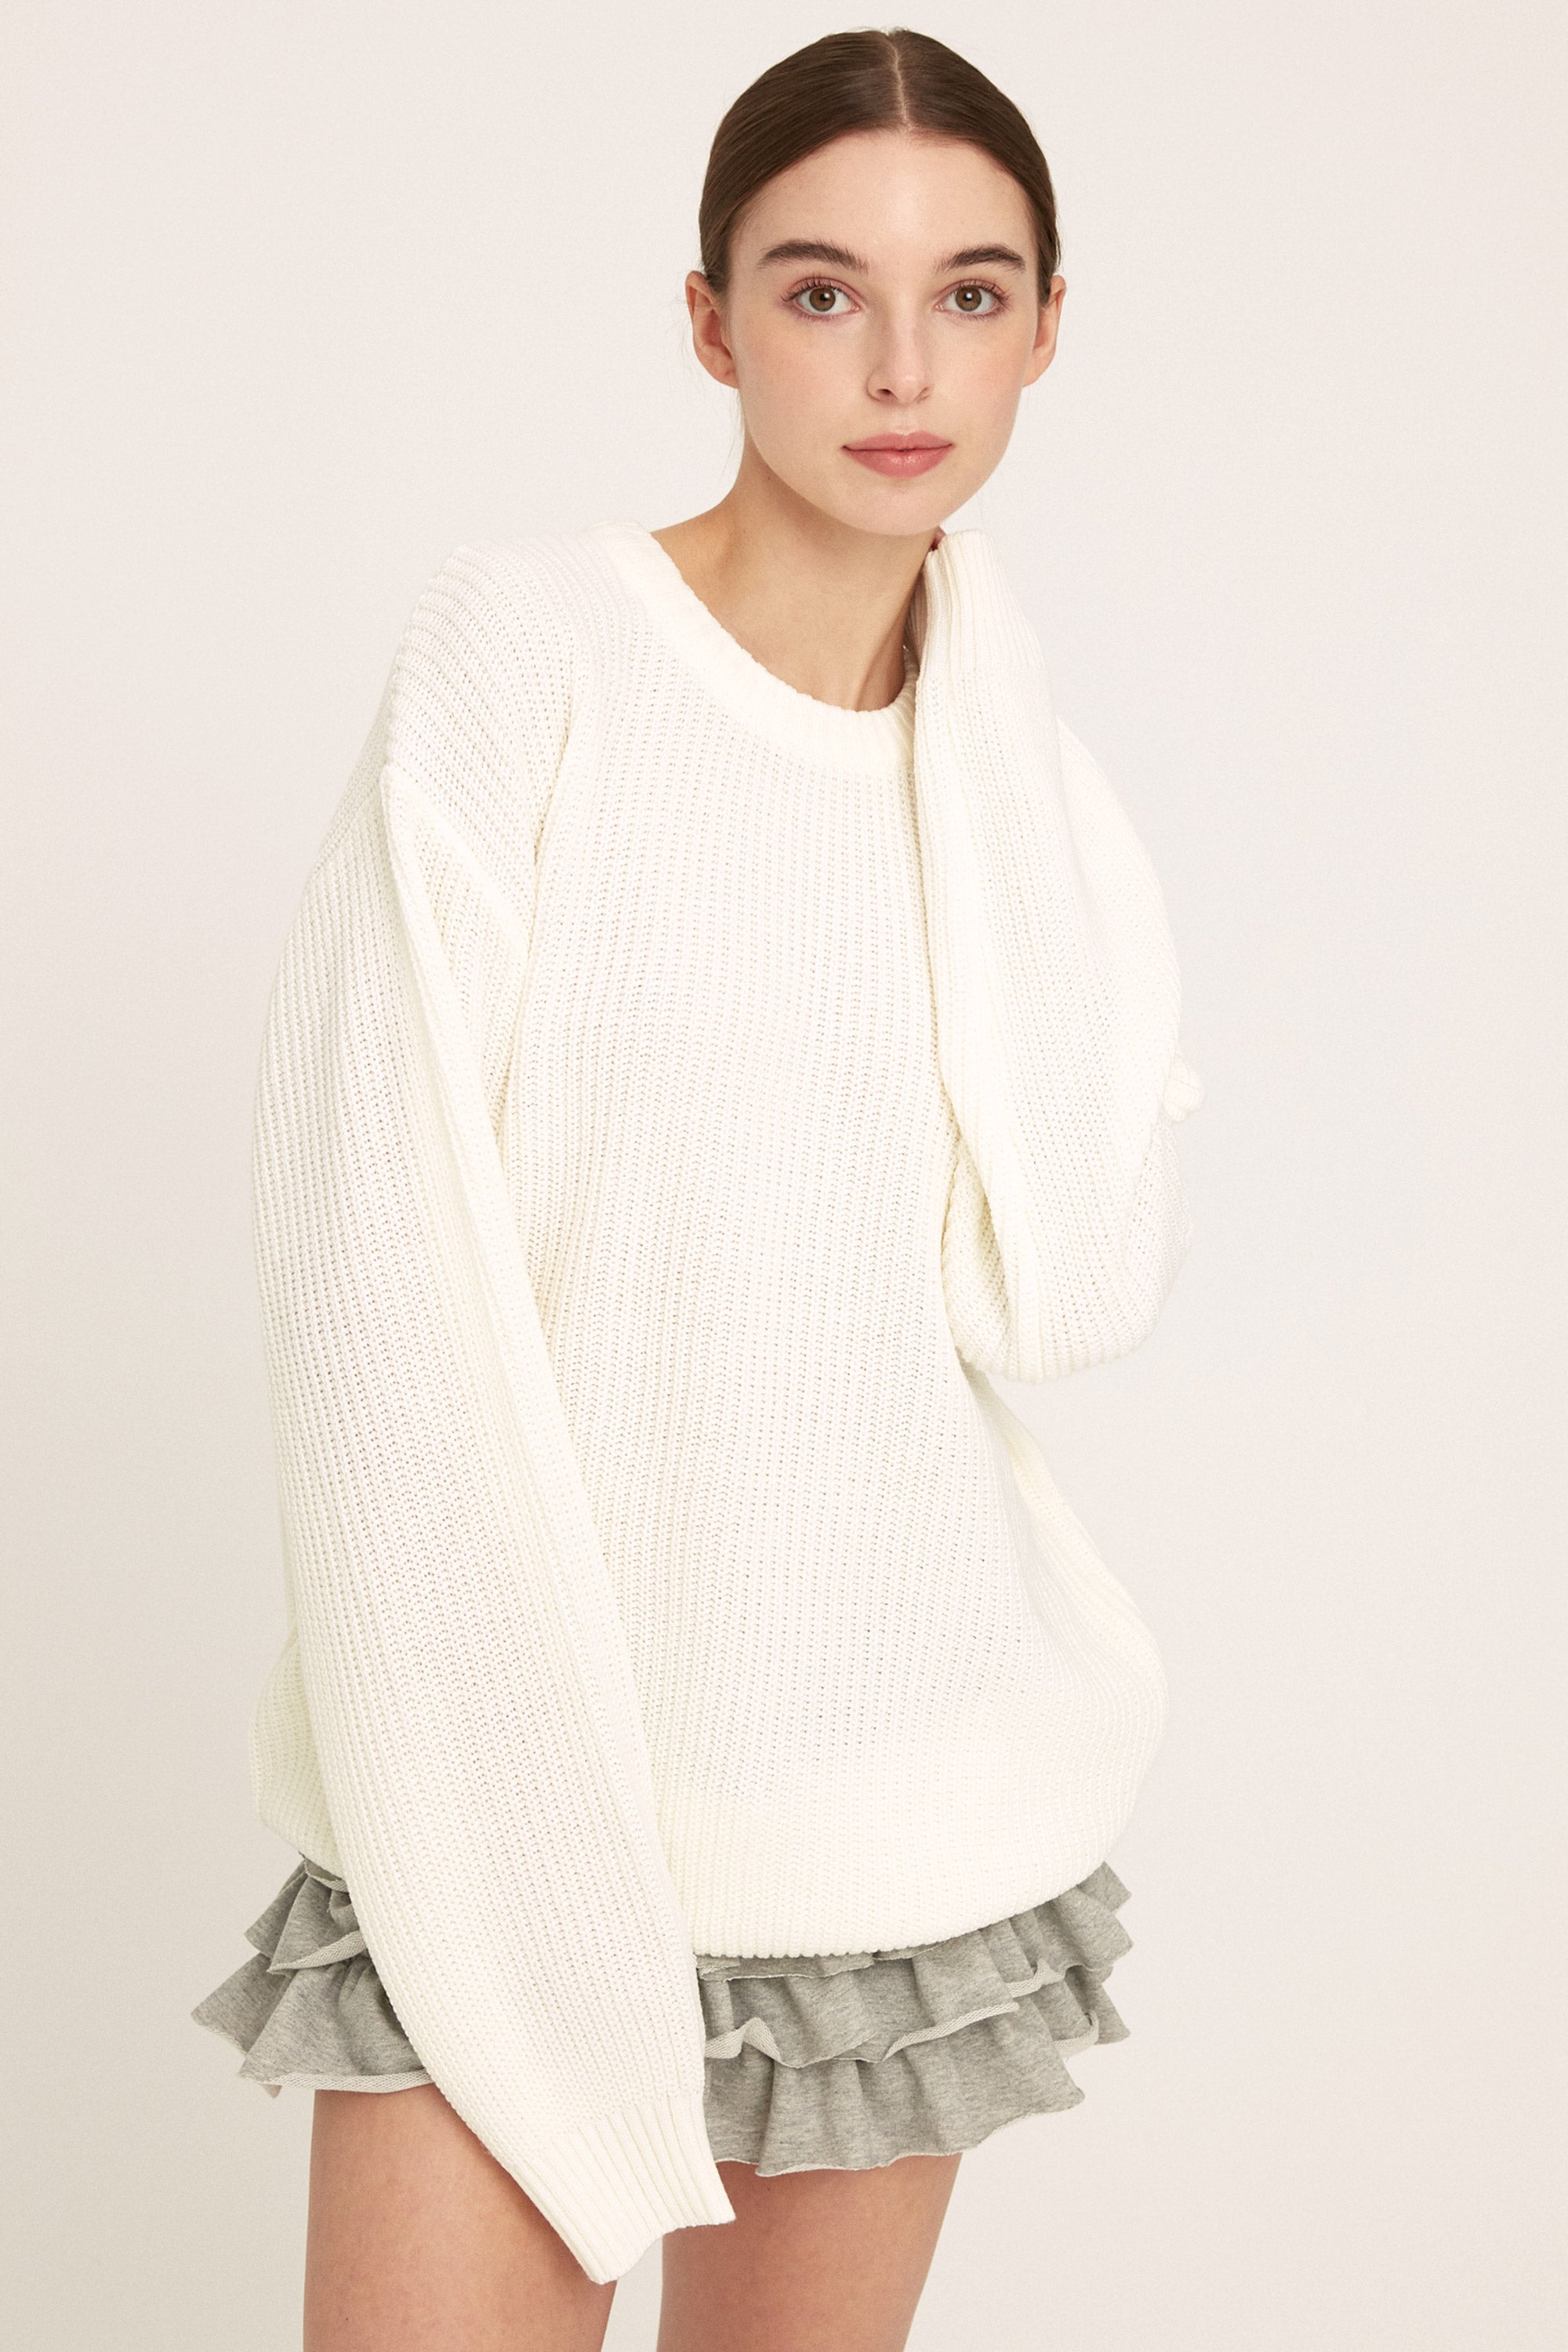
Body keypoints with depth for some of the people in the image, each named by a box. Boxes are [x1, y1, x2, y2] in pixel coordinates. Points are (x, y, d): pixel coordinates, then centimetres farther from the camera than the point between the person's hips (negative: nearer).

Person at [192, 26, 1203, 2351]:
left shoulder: (1033, 783, 7)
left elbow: (1087, 1280, -5)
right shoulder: (528, 648, -6)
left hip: (909, 1784, 4)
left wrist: (975, 771, -6)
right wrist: (521, 1815, -14)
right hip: (522, 1779, -3)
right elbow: (377, 1233, -10)